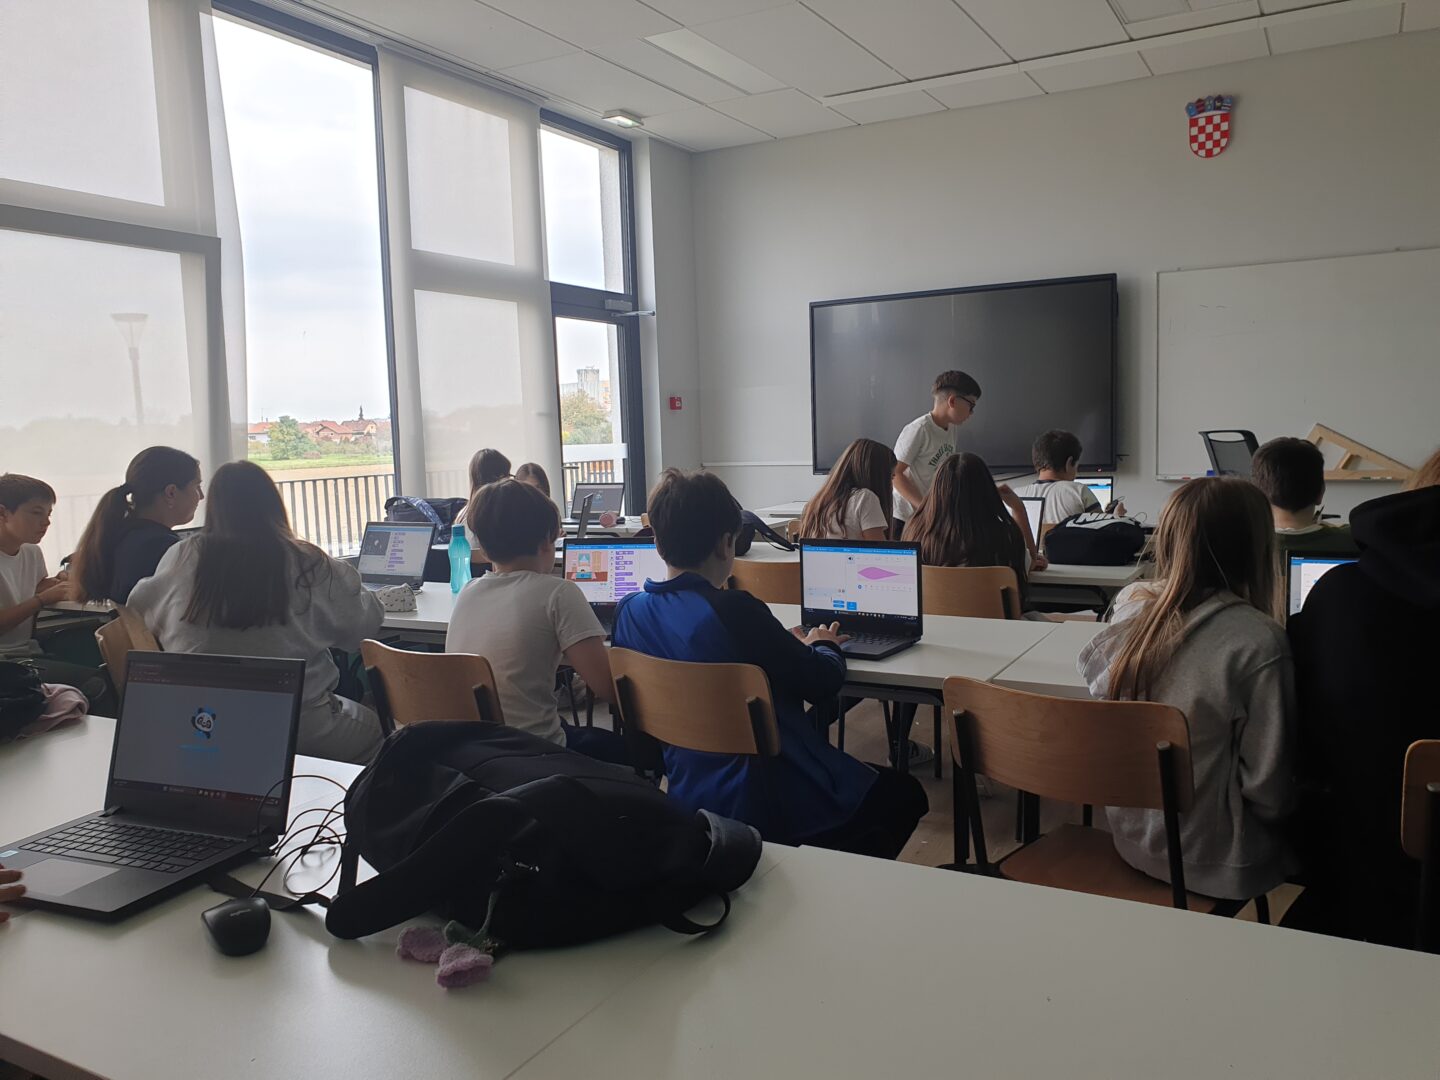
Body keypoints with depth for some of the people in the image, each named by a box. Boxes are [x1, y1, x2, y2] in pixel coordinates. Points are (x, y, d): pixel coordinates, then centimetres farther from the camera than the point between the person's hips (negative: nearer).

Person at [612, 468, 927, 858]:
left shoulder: (630, 612, -4)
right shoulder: (734, 610, -25)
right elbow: (822, 683, -13)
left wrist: (786, 646, 14)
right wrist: (824, 647, 8)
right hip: (771, 804, -8)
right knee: (904, 793, 19)